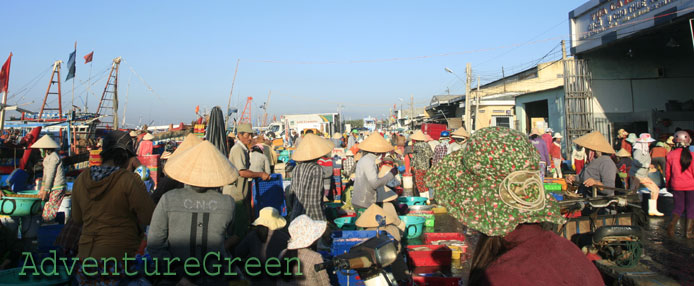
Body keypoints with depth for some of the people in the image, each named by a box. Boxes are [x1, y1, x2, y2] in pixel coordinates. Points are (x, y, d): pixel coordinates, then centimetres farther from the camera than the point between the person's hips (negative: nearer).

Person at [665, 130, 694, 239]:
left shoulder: (671, 154, -5)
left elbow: (667, 172, 2)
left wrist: (668, 185, 14)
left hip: (676, 185, 1)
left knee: (679, 206, 14)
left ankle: (672, 224, -9)